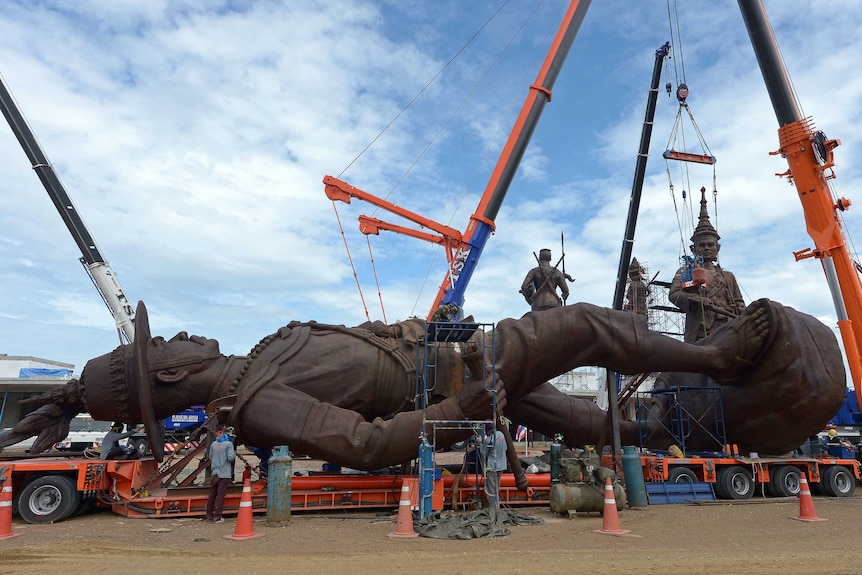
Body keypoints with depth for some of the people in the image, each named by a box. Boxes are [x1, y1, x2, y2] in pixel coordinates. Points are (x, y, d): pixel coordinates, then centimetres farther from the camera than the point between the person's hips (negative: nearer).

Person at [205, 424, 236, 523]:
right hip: (224, 473, -4)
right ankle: (217, 517, 1)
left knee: (212, 495, 12)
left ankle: (209, 515, 19)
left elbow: (210, 457, 14)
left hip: (214, 473, 4)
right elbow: (230, 458, -15)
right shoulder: (228, 444, -9)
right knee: (220, 495, 0)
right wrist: (234, 454, 5)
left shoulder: (213, 444, 5)